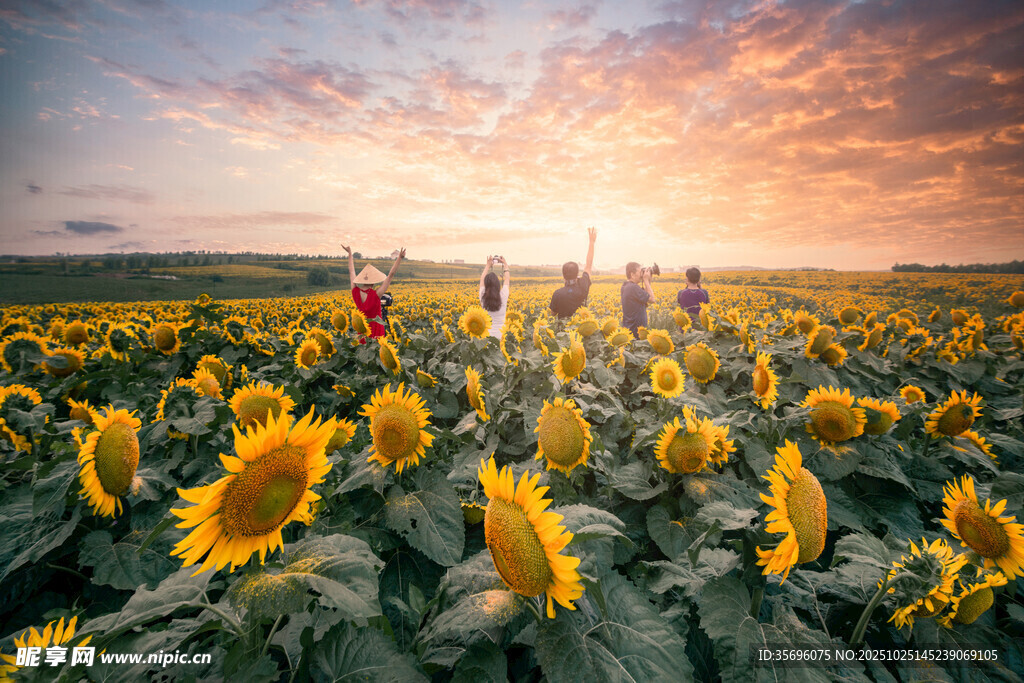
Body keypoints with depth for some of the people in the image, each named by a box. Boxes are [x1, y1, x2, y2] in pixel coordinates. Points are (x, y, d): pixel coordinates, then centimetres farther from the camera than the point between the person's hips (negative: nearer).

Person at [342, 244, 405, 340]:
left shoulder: (355, 292, -9)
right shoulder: (376, 294, -22)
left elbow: (351, 272, 5)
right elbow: (391, 274, -23)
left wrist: (350, 253, 16)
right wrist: (400, 258, -21)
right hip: (376, 328, -5)